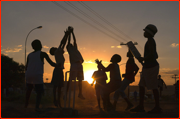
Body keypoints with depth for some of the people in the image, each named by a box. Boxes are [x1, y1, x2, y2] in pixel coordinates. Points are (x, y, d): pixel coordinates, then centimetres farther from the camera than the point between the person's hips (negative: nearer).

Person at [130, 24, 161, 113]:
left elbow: (152, 54, -25)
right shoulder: (151, 42, 18)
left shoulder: (150, 41, -12)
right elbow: (156, 56, 23)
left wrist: (143, 59, -12)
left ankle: (157, 108, 3)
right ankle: (140, 106, 9)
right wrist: (144, 60, 17)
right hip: (148, 67, 10)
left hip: (151, 67, -10)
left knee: (153, 87, -4)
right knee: (141, 86, 8)